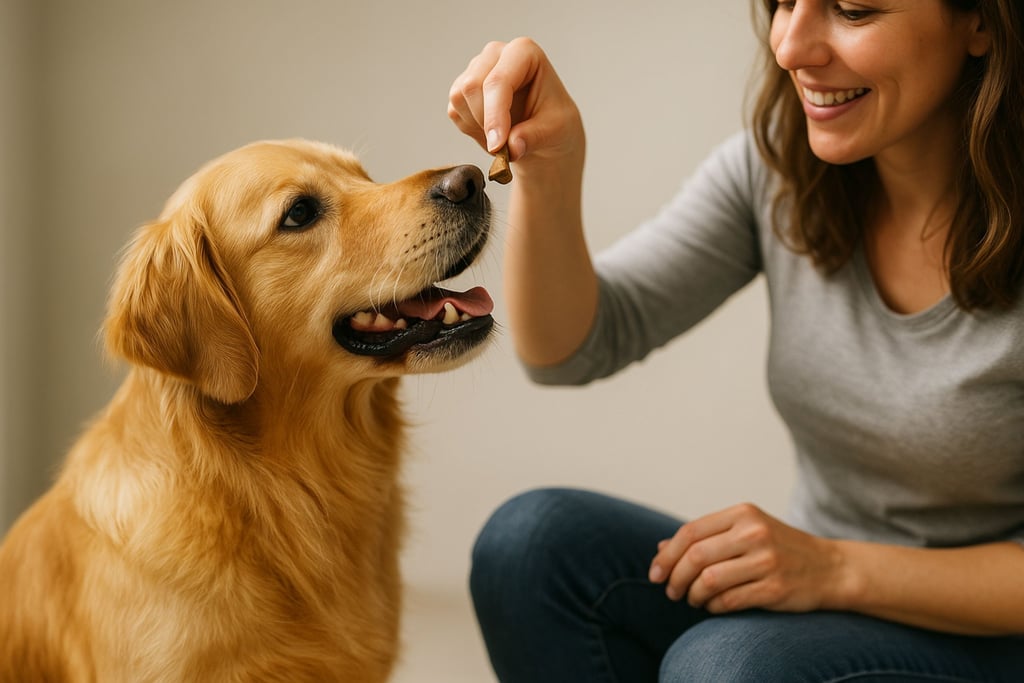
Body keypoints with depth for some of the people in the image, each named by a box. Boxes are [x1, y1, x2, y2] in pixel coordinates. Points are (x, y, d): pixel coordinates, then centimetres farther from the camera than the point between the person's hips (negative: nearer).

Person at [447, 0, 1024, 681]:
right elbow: (569, 348, -8)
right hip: (817, 587, 5)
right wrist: (549, 165, -25)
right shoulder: (777, 165, -6)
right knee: (535, 537, -17)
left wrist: (841, 568, -23)